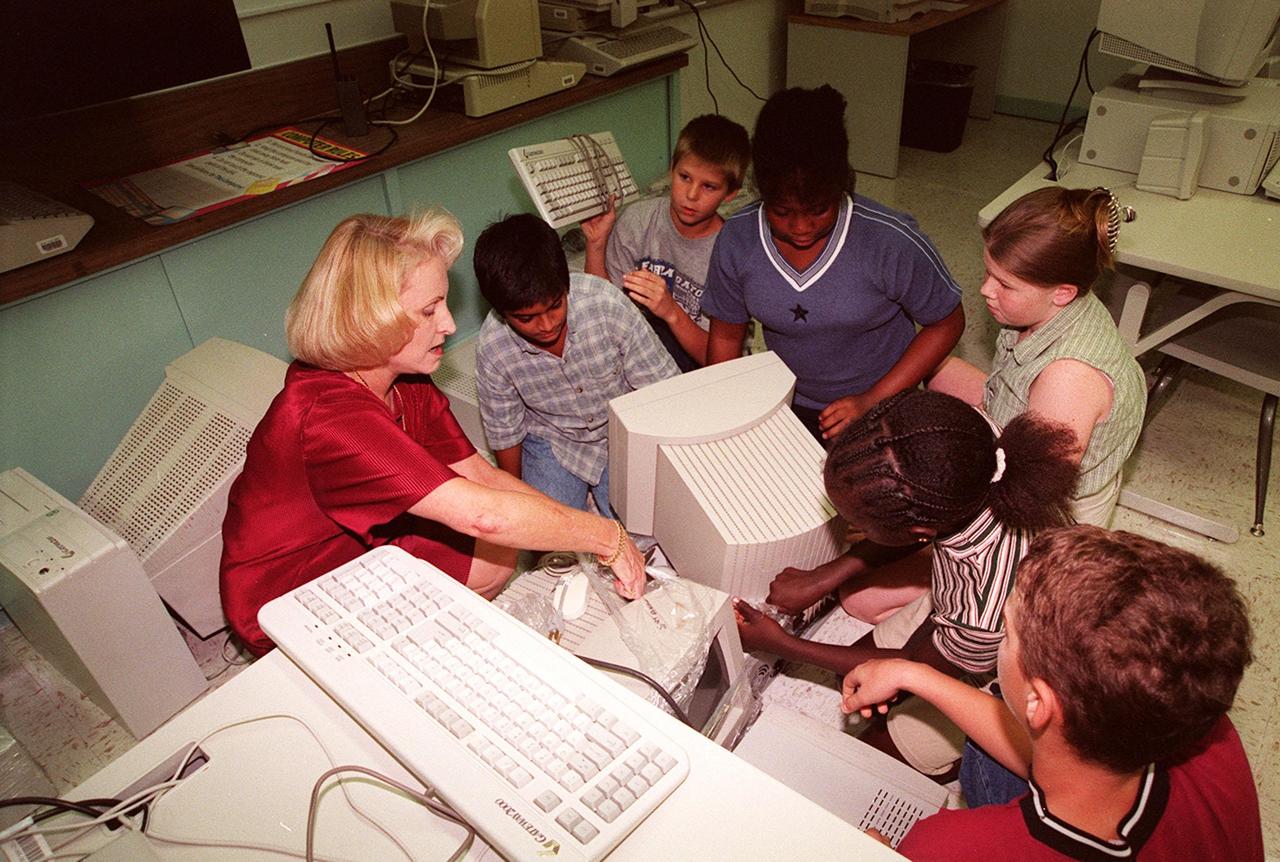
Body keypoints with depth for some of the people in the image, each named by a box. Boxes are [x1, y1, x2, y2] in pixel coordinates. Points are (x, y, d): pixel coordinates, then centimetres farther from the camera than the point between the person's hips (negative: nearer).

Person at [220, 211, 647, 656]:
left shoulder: (407, 383, -8)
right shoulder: (329, 414, -38)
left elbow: (482, 474, -7)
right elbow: (483, 514, -43)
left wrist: (584, 536, -17)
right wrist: (608, 537, -32)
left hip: (360, 544, 8)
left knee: (499, 556, 1)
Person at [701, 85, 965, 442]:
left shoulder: (892, 242, -18)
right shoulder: (737, 238, -9)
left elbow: (947, 324, -5)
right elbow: (725, 335, 5)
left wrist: (872, 400, -12)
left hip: (879, 411, -2)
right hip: (787, 406, 3)